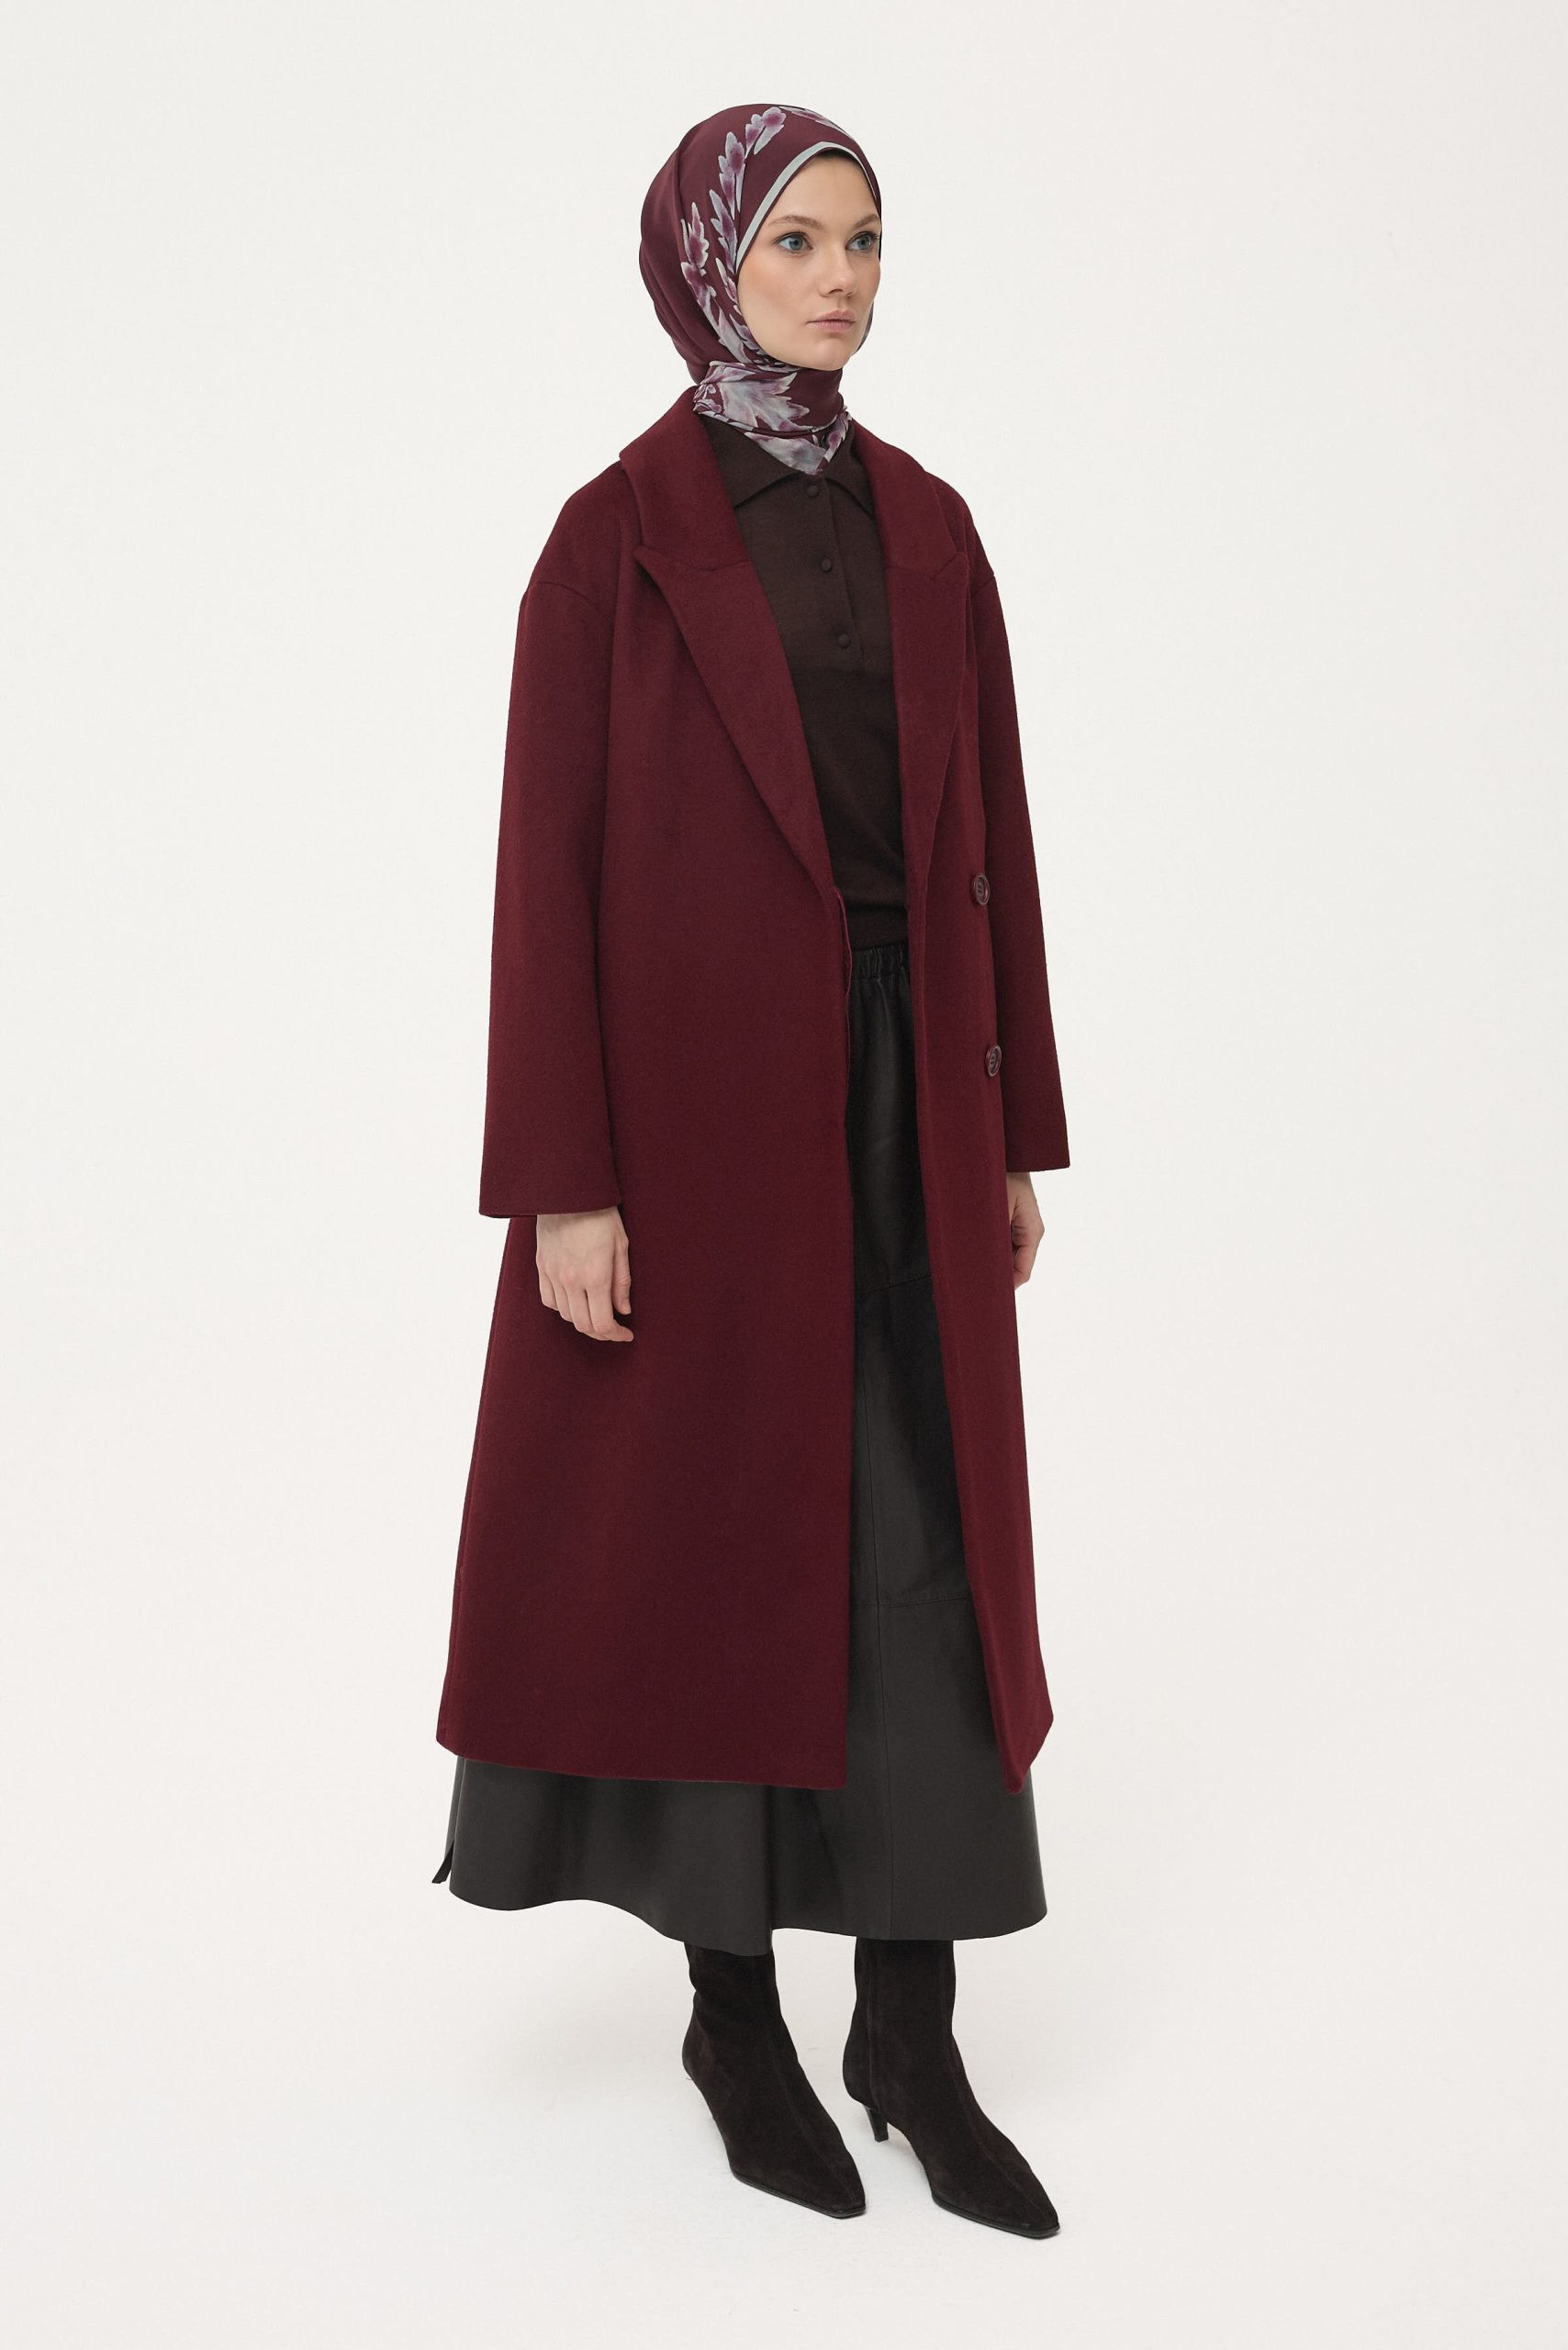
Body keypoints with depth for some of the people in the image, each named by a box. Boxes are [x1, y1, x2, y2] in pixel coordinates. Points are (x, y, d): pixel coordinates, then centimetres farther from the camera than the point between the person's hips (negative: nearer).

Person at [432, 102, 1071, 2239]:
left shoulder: (924, 526, 11)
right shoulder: (616, 536, -5)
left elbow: (992, 833, 12)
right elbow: (548, 861, -8)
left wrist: (1019, 1126, 9)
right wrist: (562, 1182, -13)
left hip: (902, 1096, 5)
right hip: (701, 1099, -5)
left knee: (925, 1544, 4)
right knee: (721, 1533, 5)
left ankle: (913, 2033, 15)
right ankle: (733, 2009, 22)